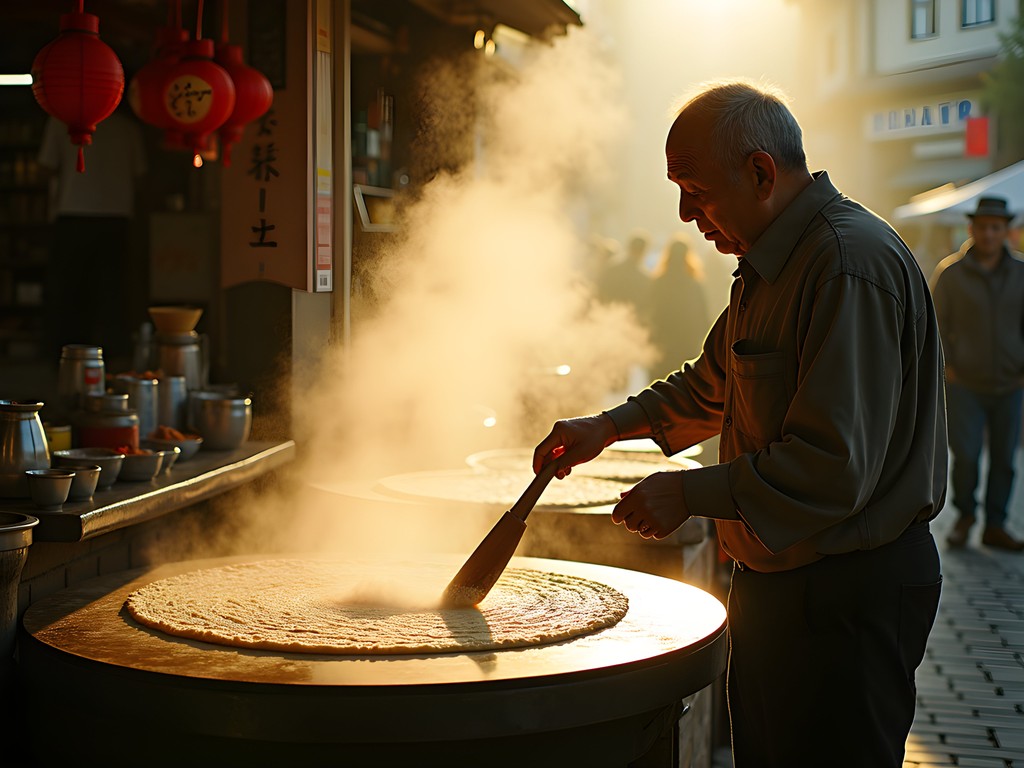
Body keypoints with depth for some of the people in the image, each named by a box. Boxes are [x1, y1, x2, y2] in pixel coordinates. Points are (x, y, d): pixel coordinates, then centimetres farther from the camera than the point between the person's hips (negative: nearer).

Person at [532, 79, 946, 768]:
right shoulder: (772, 264, 11)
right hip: (777, 578, 10)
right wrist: (609, 426, 17)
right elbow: (713, 381, 27)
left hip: (849, 595, -10)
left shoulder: (850, 265, -23)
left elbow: (835, 468, -28)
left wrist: (692, 494, -20)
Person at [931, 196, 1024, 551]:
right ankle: (965, 515, 16)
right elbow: (937, 324, 2)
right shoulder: (950, 272, -2)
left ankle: (995, 527, 17)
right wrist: (948, 366, -3)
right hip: (965, 383, -3)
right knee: (966, 455, -9)